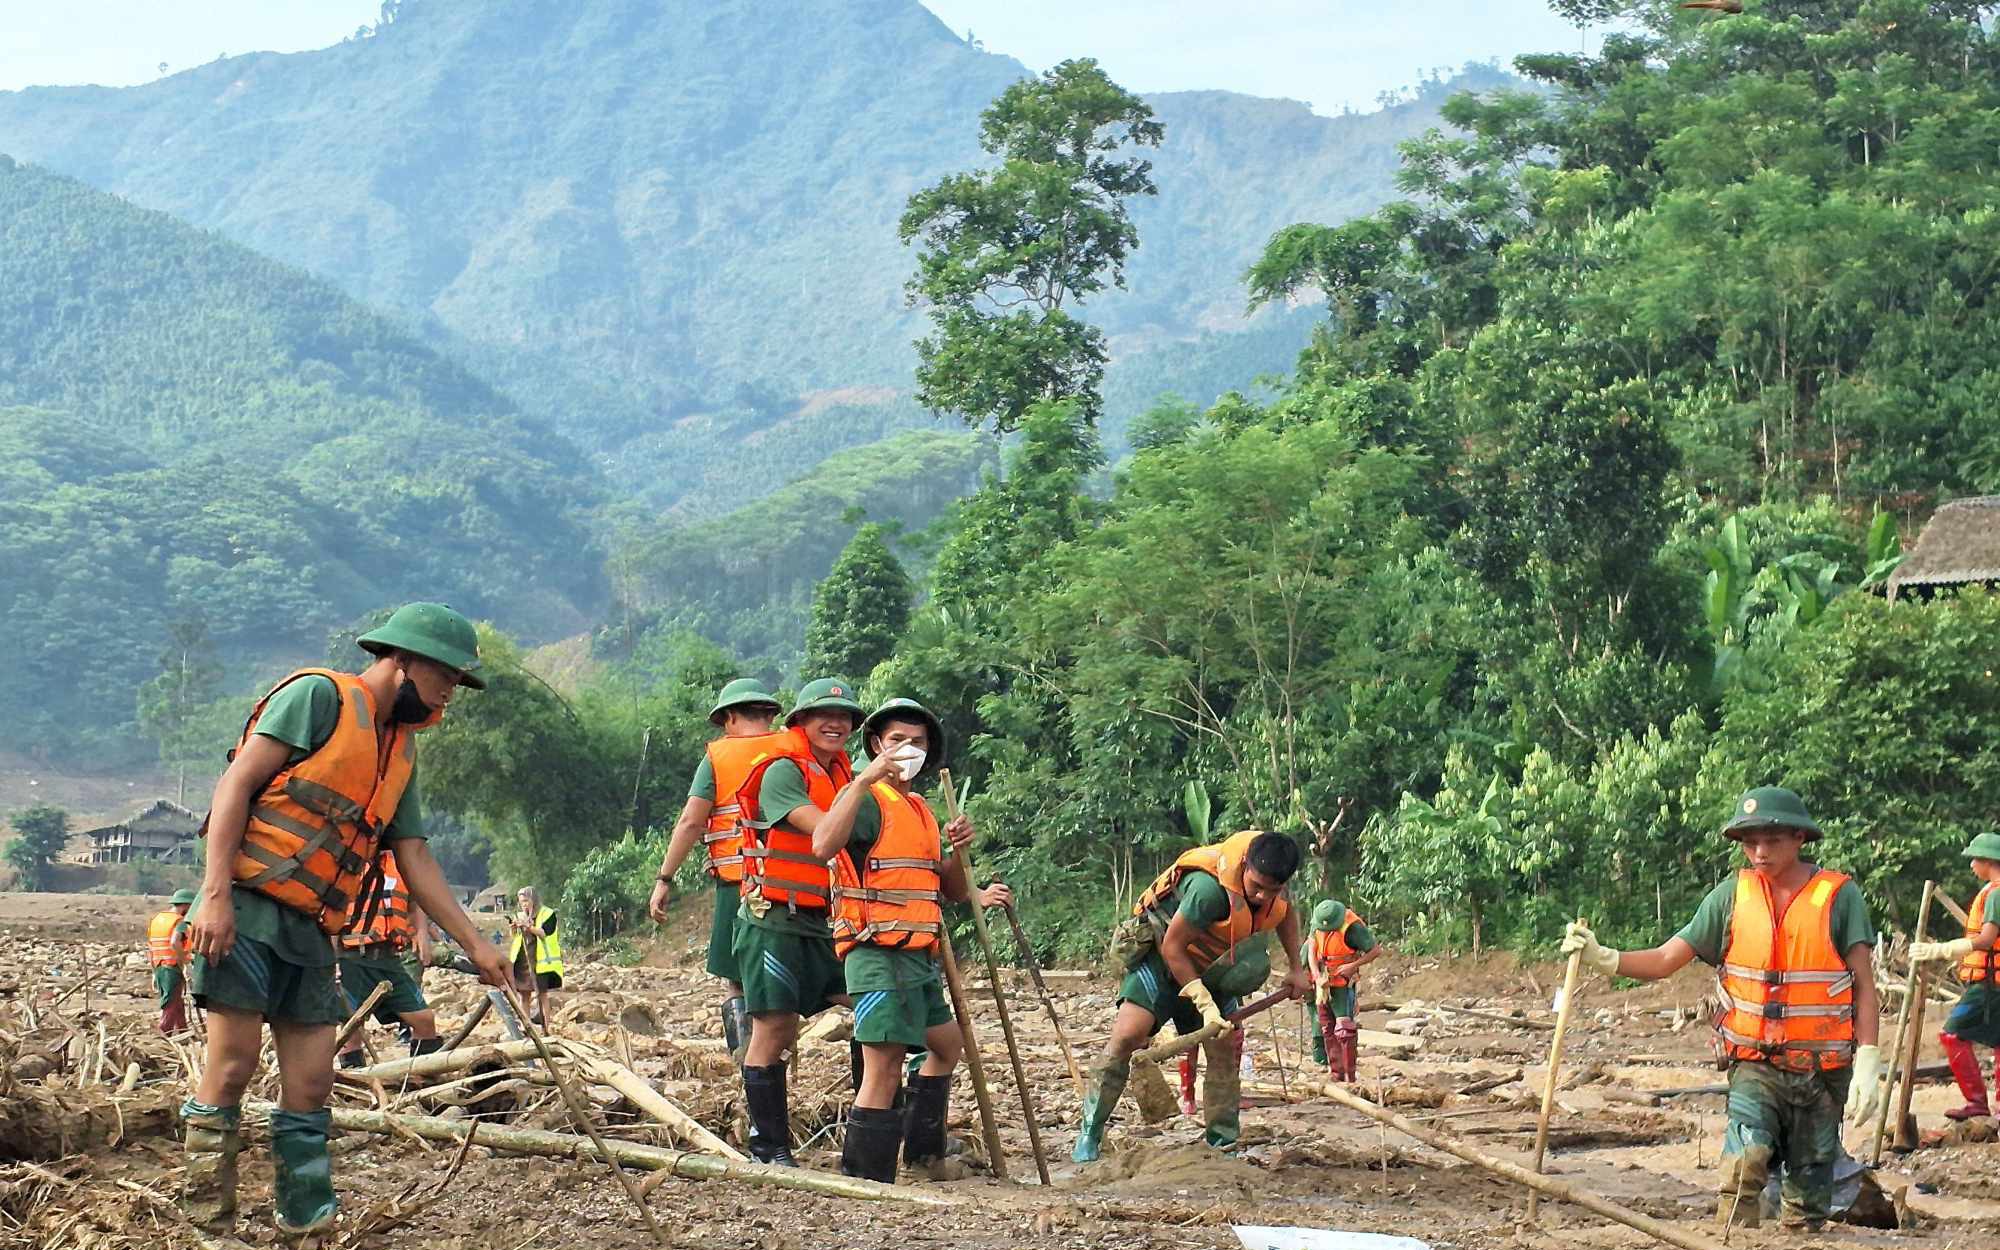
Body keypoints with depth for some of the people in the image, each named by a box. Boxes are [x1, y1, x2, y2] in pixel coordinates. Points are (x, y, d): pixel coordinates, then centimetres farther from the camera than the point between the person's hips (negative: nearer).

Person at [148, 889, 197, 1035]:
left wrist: (154, 973, 21)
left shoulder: (156, 919, 14)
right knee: (171, 1006, -3)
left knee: (178, 1005, 17)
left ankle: (182, 1033, 21)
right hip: (173, 969, -8)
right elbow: (175, 943, -29)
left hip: (158, 968, 8)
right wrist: (184, 962, -17)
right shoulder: (180, 922, -10)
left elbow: (149, 948, 16)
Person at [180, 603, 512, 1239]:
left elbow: (416, 863, 19)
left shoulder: (399, 754, 19)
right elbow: (236, 783, -11)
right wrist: (215, 893, -19)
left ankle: (309, 1220, 9)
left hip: (312, 934, 8)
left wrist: (477, 946, 12)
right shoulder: (319, 696, -5)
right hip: (247, 909, -8)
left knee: (311, 1083, 4)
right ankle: (208, 1224, -3)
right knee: (234, 1063, -9)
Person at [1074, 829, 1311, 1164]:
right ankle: (1089, 1135, -11)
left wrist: (1295, 968, 9)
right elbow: (1172, 947, -28)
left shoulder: (1271, 876, -11)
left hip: (1211, 970, 7)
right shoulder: (1210, 887, -36)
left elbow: (1286, 913, 15)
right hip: (1163, 958, -7)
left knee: (1225, 1052, -2)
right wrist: (1205, 1004, -28)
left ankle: (1223, 1144, 8)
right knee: (1126, 1037, -20)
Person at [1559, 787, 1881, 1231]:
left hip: (1823, 1071, 0)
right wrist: (1603, 958, -17)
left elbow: (1864, 985, -3)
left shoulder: (1839, 895, -4)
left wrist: (1867, 1062, -11)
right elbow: (1665, 960, 0)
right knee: (1745, 1161, -26)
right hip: (1756, 1065, 0)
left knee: (1809, 1195, 7)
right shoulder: (1732, 895, 1)